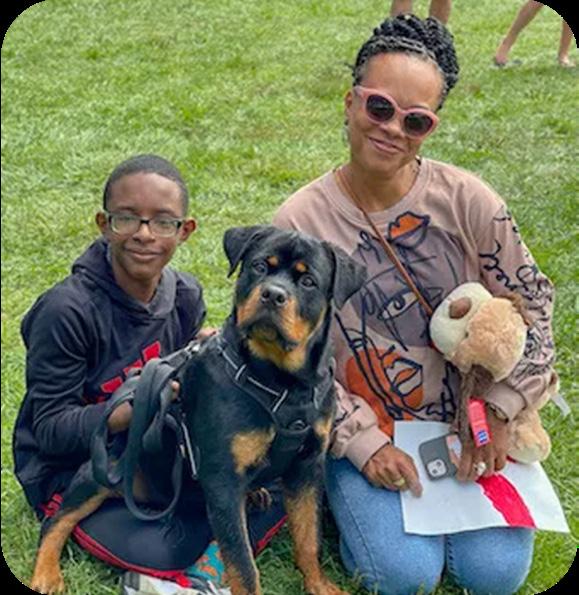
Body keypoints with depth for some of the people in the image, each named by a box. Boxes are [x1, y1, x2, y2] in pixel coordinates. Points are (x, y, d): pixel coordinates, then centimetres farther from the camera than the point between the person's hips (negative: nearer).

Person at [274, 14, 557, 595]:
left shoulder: (465, 199, -10)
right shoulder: (298, 223, -13)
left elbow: (532, 301, -2)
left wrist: (499, 412, -7)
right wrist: (363, 443, -14)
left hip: (468, 421, 2)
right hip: (360, 432, -1)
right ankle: (354, 499, 15)